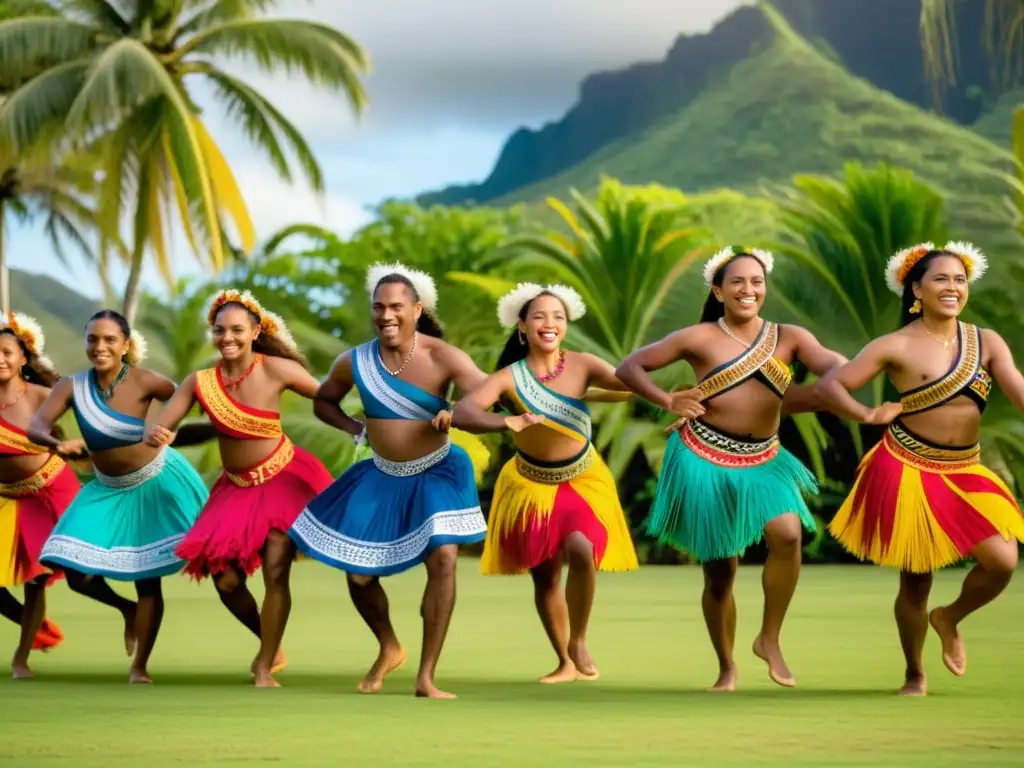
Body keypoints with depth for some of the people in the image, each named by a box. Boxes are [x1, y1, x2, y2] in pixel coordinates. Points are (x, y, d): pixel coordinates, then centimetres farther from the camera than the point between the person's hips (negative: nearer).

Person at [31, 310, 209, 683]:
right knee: (77, 575, -5)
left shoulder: (143, 381, -20)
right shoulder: (72, 386, -14)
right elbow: (35, 427, -25)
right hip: (107, 489, 3)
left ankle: (139, 668, 17)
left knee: (147, 578, 2)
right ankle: (128, 610, 28)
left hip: (156, 482, -3)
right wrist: (58, 444, -44)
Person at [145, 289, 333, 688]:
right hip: (236, 488, 4)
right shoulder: (200, 382, -11)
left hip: (283, 479, -4)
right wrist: (154, 435, -34)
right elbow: (158, 430, -10)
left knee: (275, 572, -12)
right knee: (226, 580, 1)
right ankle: (270, 644, 29)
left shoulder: (276, 370, -18)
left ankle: (264, 667, 7)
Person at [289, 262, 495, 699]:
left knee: (443, 560, -19)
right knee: (357, 573, 2)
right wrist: (357, 430, -6)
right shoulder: (354, 363, -8)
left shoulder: (443, 358, -18)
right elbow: (324, 401, 10)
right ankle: (389, 650, 33)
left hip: (436, 473, -3)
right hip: (382, 477, 3)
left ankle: (426, 677, -8)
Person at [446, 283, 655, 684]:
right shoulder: (509, 377, -18)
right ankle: (565, 662, 29)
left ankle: (579, 642, -1)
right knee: (544, 576, 8)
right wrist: (504, 421, -50)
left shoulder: (582, 366, -14)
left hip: (582, 480, -1)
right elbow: (461, 413, -31)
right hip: (532, 485, 1)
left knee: (581, 550, -25)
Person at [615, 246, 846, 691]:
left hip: (763, 460, 2)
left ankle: (770, 640, -7)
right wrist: (666, 401, -16)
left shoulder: (788, 338, 3)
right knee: (719, 571, 3)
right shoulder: (700, 338, -3)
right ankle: (727, 667, 24)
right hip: (705, 459, -2)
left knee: (787, 533, -25)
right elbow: (628, 368, 0)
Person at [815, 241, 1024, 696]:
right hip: (908, 472, -4)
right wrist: (869, 416, -24)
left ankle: (950, 619, 19)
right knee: (916, 581, 4)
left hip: (966, 473, 4)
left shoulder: (987, 343, 2)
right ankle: (915, 674, 27)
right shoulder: (897, 347, -8)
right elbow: (829, 385, -9)